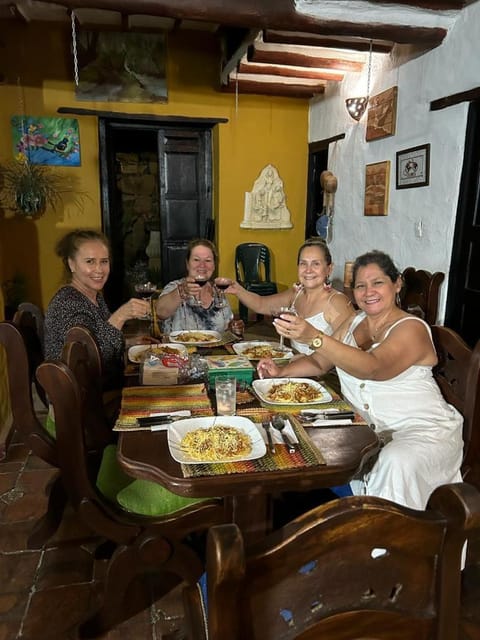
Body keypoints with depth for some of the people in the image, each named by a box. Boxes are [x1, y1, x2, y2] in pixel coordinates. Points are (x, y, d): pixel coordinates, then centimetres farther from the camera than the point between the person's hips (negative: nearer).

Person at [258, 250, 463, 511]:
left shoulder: (411, 328, -14)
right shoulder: (354, 322, 9)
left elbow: (371, 368, -32)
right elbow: (319, 362, 13)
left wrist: (314, 337, -42)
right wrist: (281, 371, -5)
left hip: (424, 430, -6)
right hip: (369, 428, 6)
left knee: (396, 463, -35)